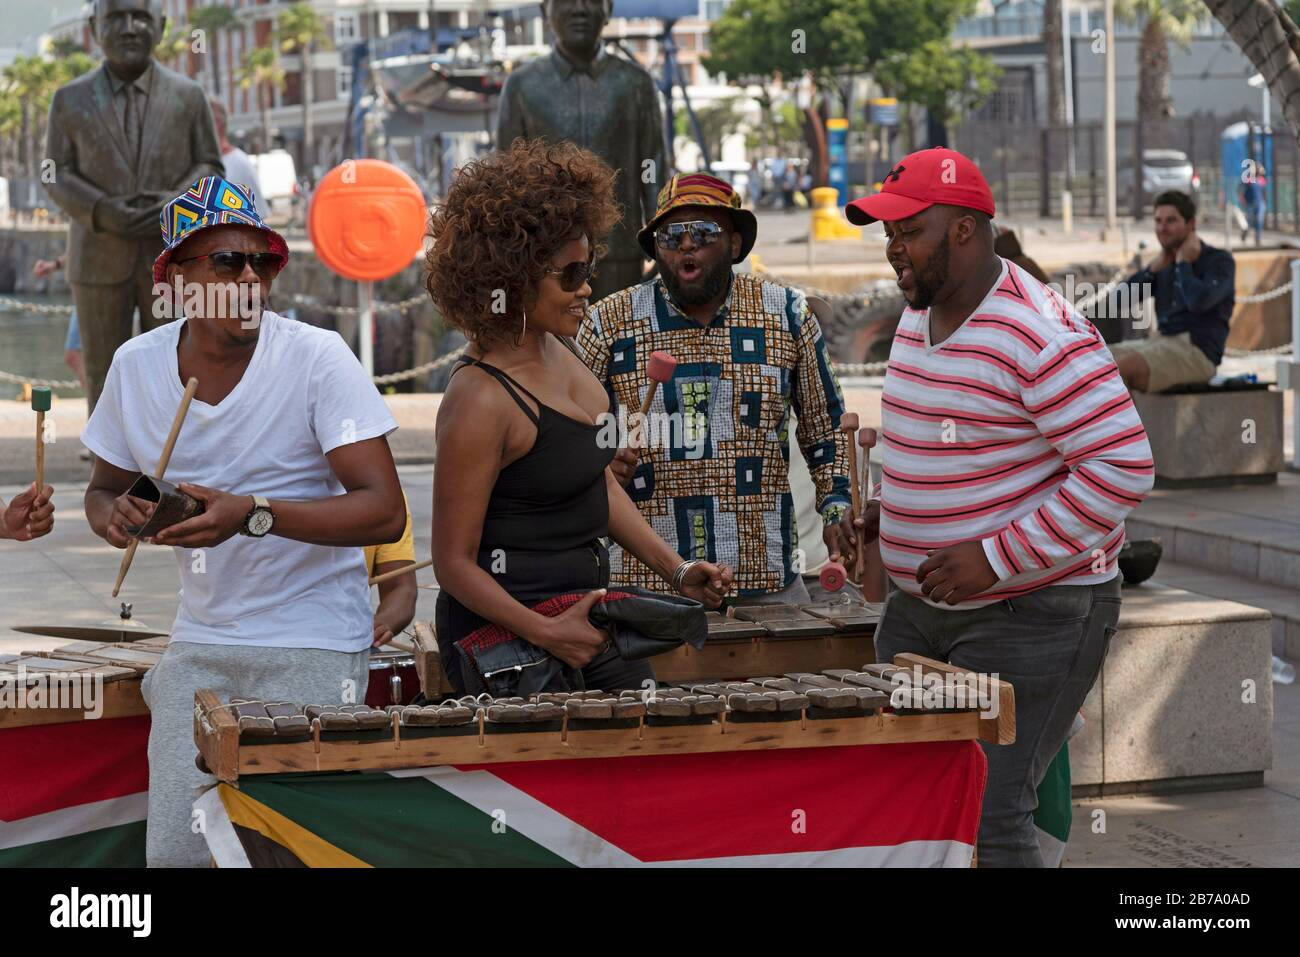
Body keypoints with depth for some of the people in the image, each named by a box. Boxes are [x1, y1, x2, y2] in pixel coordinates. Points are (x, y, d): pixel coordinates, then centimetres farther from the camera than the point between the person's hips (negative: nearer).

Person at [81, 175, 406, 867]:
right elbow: (103, 488, 15)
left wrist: (254, 516, -31)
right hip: (201, 642, 4)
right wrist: (114, 513, -10)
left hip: (314, 645, -4)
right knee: (173, 852, -1)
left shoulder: (318, 357, -13)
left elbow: (385, 512, -18)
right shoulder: (137, 365, 0)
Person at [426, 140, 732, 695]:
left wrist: (675, 569, 10)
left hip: (582, 615, 9)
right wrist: (546, 634, -27)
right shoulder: (481, 399, -21)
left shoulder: (556, 351, 6)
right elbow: (453, 561, -18)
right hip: (505, 634, -9)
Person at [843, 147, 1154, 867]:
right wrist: (892, 508, 6)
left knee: (986, 819, -11)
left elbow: (1123, 468, -23)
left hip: (1032, 612, -9)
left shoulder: (1041, 336, -19)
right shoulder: (918, 319, 10)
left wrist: (998, 557, -23)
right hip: (919, 606, 9)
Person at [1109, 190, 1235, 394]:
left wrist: (1183, 264, -5)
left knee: (1122, 366, -31)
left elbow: (1198, 301, -21)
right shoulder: (1165, 263, 19)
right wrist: (1155, 266, 3)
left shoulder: (1220, 261, -1)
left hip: (1196, 352, -7)